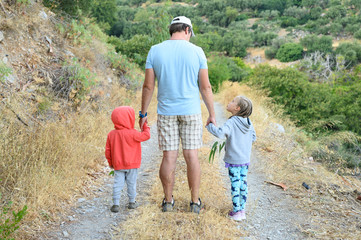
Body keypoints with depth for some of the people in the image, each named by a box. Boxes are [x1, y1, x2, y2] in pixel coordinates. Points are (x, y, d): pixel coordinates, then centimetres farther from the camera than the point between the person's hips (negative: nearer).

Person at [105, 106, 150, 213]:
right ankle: (132, 202, 21)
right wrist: (145, 125, 6)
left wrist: (110, 163, 18)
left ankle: (116, 203, 2)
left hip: (118, 165, 3)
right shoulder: (132, 133, -17)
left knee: (117, 184, 5)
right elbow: (146, 136, -9)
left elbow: (108, 151, 4)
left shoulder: (111, 134, -1)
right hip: (131, 164, -3)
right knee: (131, 183, 11)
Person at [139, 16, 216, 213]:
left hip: (166, 112, 1)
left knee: (169, 157, 5)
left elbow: (148, 86, -1)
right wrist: (212, 114, 7)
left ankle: (168, 201, 16)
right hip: (191, 111, -1)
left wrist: (143, 113, 8)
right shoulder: (197, 52, -3)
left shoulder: (155, 51, 0)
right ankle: (195, 201, 13)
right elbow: (205, 87, -1)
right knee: (192, 156, 5)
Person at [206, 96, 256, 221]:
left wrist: (209, 125, -17)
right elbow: (253, 138, 12)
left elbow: (220, 133, -32)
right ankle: (242, 210, 21)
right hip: (246, 160, 6)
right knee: (243, 184, 13)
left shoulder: (231, 123, -17)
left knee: (235, 185, 1)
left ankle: (236, 211, 7)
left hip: (234, 161, -6)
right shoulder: (249, 123, 3)